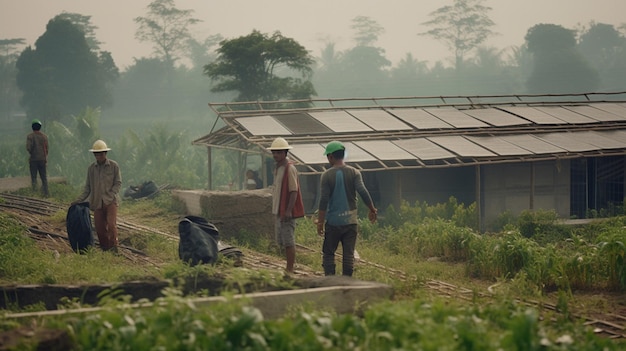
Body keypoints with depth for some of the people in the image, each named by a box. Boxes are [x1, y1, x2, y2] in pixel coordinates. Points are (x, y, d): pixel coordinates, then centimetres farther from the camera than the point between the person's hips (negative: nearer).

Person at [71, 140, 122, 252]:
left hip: (111, 201, -3)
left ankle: (113, 247, -7)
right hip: (97, 202, 3)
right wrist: (79, 200, 2)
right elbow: (88, 187, 12)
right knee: (99, 228, 1)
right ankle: (105, 249, 12)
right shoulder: (91, 168, 8)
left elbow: (118, 183, 0)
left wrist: (110, 196, -13)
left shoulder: (114, 166, -1)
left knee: (111, 224, -17)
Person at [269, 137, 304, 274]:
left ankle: (290, 270, -2)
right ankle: (290, 266, 27)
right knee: (281, 241, 16)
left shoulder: (290, 169, -14)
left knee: (288, 241, -6)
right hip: (278, 211, 10)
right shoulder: (277, 169, 15)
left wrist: (288, 211, -23)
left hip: (287, 212, -10)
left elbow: (294, 191, -18)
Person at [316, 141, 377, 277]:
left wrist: (320, 222, -6)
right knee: (349, 254, 5)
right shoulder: (354, 173, -1)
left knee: (328, 253, 8)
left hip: (333, 221, -2)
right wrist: (372, 210, 0)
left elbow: (324, 200, -9)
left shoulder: (327, 175, -6)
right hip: (350, 220, 2)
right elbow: (363, 192, -12)